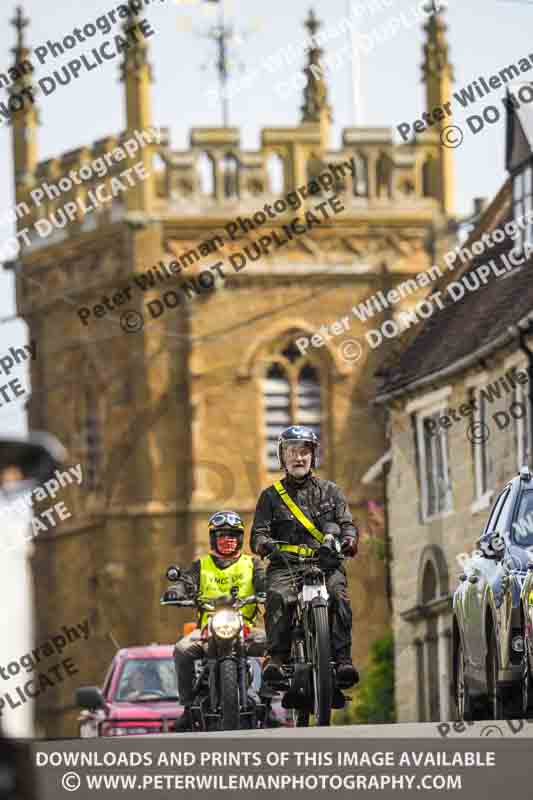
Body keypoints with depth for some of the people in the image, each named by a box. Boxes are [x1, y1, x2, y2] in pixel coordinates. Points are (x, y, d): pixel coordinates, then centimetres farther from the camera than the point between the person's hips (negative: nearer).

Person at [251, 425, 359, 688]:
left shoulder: (330, 492, 20)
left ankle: (343, 660, -33)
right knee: (277, 597, -33)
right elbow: (258, 532, 9)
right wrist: (264, 543, -16)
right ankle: (276, 658, -34)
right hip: (286, 565, 0)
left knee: (338, 595, -31)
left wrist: (349, 539, -14)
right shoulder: (271, 495, 18)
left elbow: (347, 523, 11)